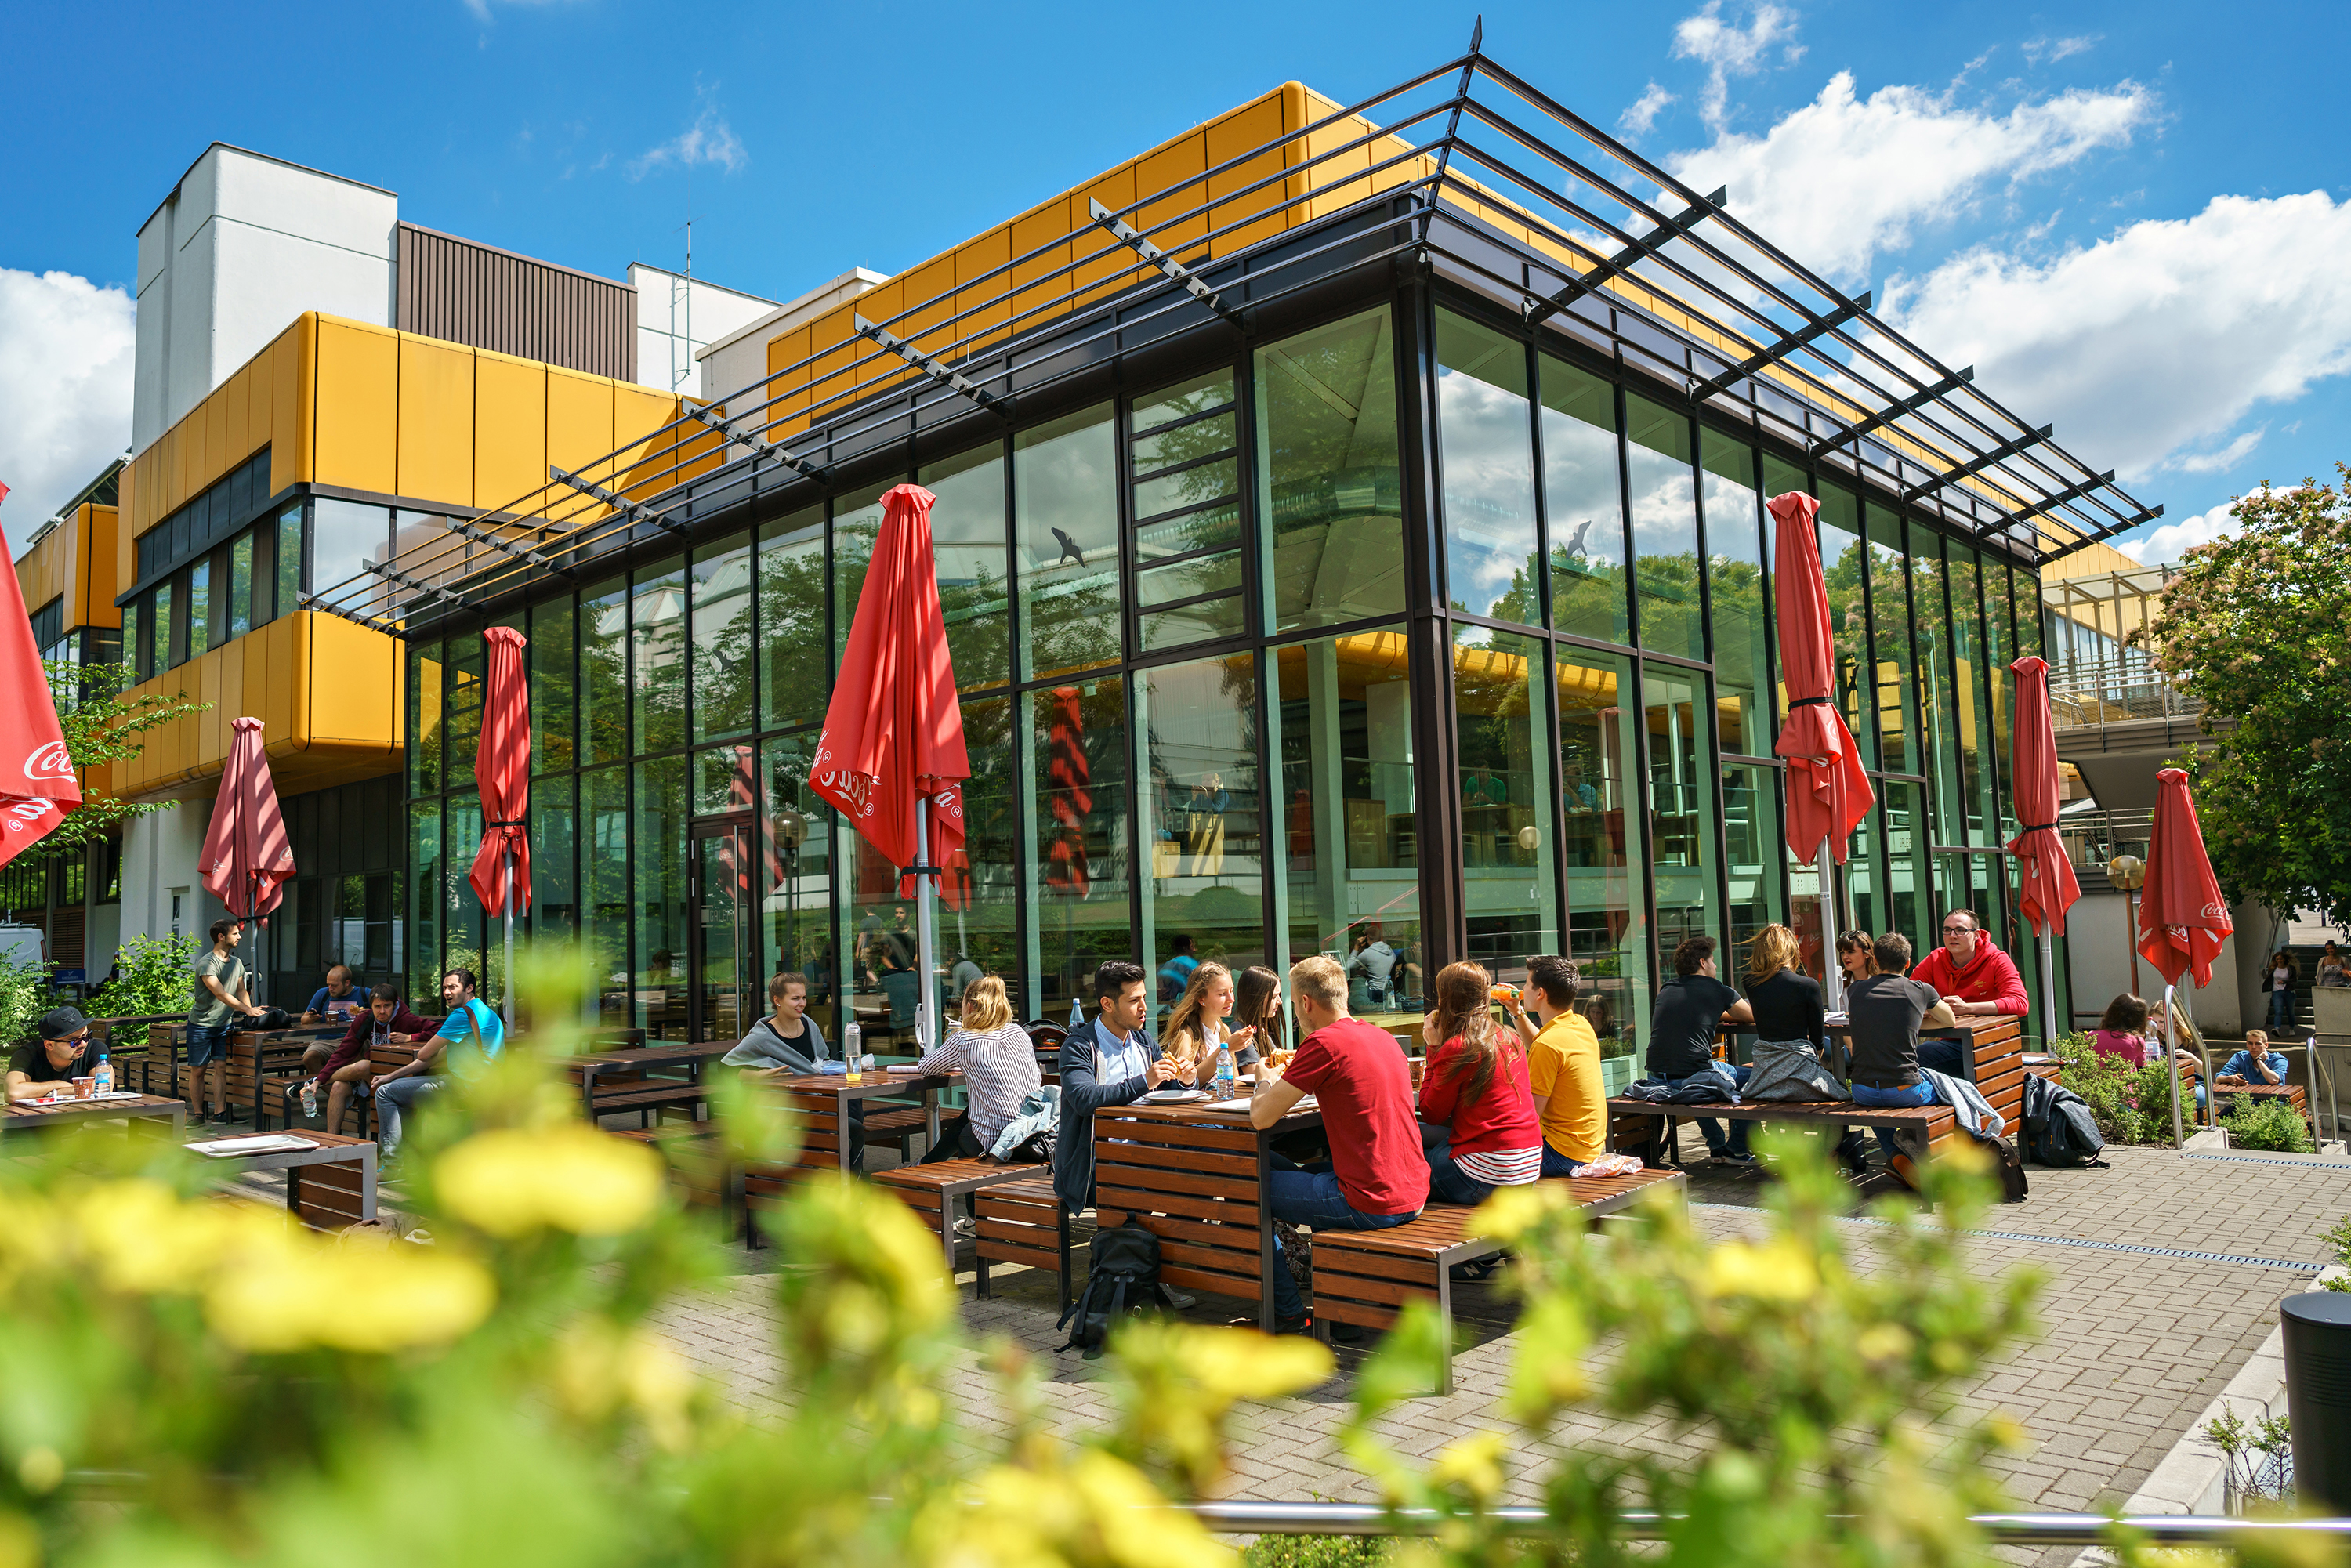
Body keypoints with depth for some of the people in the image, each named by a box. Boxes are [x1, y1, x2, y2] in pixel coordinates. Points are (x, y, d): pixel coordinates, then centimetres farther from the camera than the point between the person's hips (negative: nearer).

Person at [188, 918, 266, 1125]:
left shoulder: (237, 963, 8)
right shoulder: (206, 964, -15)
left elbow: (241, 991, 15)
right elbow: (221, 994, -23)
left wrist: (250, 1013, -1)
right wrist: (247, 1009, -26)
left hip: (224, 1024, 5)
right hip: (201, 1024, -5)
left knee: (221, 1067, -1)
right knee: (197, 1070, 3)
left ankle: (220, 1113, -1)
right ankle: (198, 1114, 11)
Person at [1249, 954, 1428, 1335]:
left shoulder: (1324, 1043, -15)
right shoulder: (1383, 1037, 10)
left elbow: (1261, 1118, -14)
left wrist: (1265, 1091, 9)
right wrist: (1285, 1090, 20)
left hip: (1370, 1204, -8)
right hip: (1413, 1195, 8)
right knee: (1296, 1170, 30)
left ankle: (1291, 1315, 17)